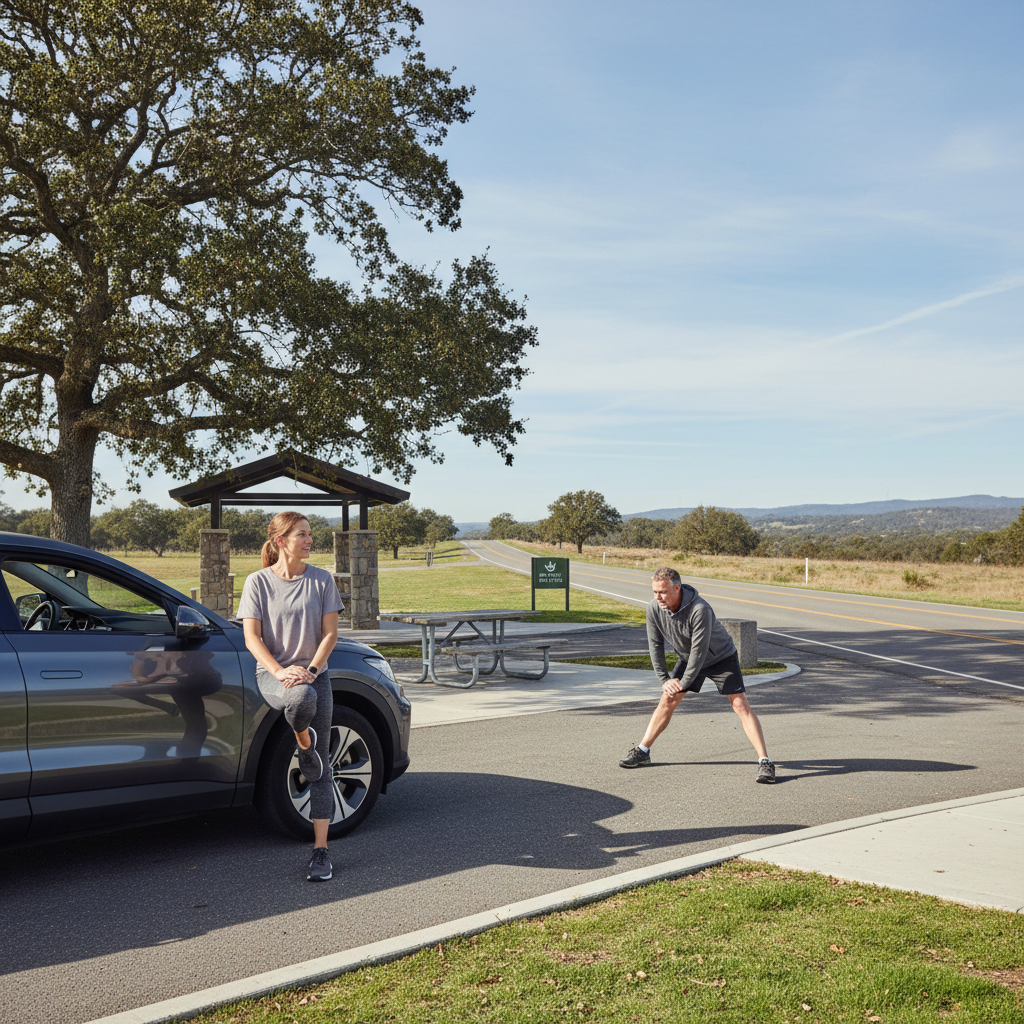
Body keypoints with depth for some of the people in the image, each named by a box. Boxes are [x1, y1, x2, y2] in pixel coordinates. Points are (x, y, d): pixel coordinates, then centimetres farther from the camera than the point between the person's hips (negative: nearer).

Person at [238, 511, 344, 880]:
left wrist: (310, 670, -15)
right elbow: (252, 637, -4)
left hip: (315, 674, 2)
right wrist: (280, 672, -19)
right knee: (301, 697, -40)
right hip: (272, 675, -2)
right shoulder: (258, 582, 0)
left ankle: (320, 851, 5)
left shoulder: (321, 580, 4)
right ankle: (303, 741, -5)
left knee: (321, 771, -2)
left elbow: (330, 633, 1)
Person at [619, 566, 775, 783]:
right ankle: (642, 751, 12)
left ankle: (764, 762, -13)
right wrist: (664, 679, -8)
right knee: (667, 700, 1)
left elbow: (699, 650, -31)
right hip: (688, 658, 5)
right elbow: (655, 645, -7)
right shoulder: (654, 609, -21)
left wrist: (684, 683, -23)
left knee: (741, 705, -13)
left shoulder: (699, 609, -38)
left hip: (721, 657, -5)